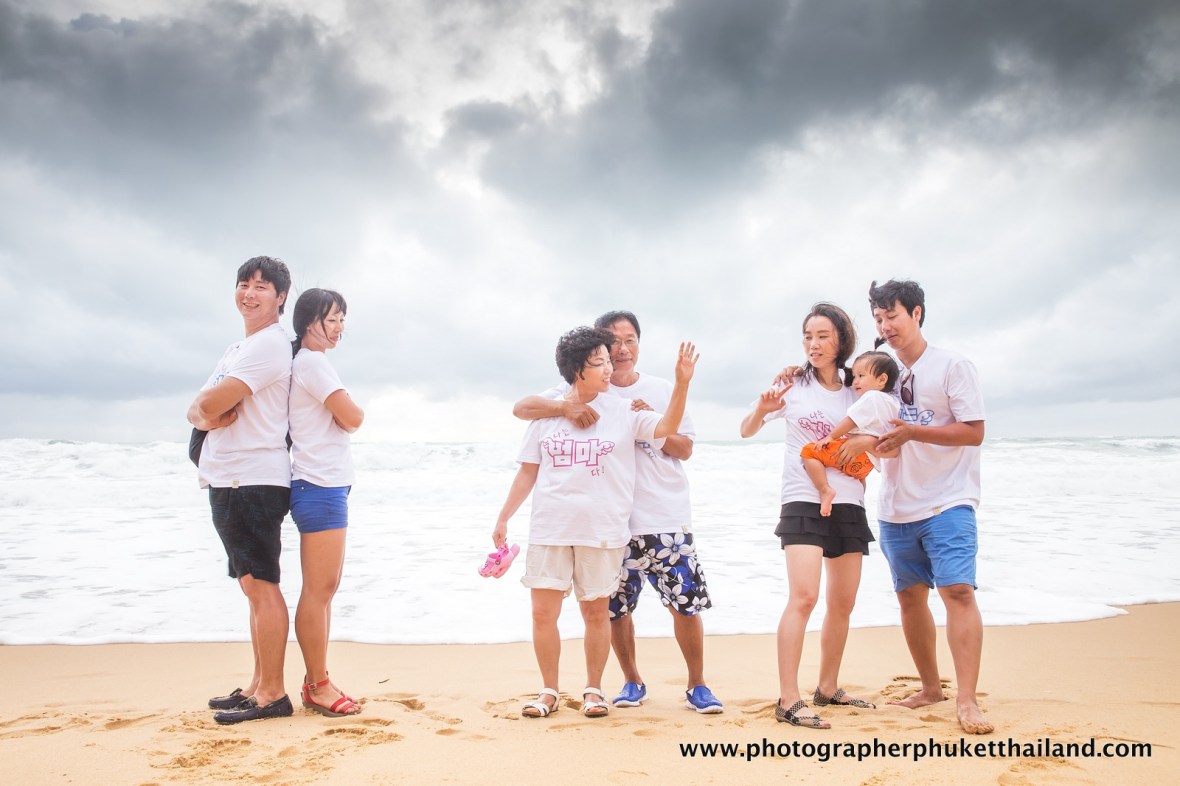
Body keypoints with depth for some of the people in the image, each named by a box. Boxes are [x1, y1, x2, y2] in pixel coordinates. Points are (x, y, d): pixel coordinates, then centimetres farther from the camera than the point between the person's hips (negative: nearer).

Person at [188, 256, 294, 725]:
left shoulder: (270, 344, -10)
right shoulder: (236, 349, 21)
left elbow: (212, 401, -18)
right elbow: (198, 409, 14)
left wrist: (207, 406, 4)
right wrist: (207, 417, -9)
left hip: (253, 480, -10)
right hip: (226, 480, 10)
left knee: (260, 584, -8)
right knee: (254, 586, 13)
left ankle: (272, 694, -2)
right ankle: (259, 685, 20)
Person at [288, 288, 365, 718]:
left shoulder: (309, 363, 20)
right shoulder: (312, 362, -11)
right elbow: (352, 417, -13)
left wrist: (343, 413, 1)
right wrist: (354, 410, 6)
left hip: (328, 486, 11)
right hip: (320, 487, -11)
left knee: (325, 588, 13)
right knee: (319, 589, -5)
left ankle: (315, 681, 19)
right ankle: (318, 686, 2)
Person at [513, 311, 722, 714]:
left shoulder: (663, 391, 7)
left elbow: (685, 450, 7)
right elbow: (522, 408, -6)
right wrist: (564, 407, -23)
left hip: (667, 520, 0)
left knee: (687, 604, -1)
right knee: (616, 608, 6)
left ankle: (697, 686, 16)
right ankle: (632, 682, 27)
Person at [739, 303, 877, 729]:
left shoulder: (857, 393, 9)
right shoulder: (793, 385, 1)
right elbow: (746, 430, 1)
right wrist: (762, 409, -21)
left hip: (849, 504, 5)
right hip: (803, 501, -5)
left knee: (843, 603, 11)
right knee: (803, 597, -18)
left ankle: (828, 687, 26)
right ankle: (788, 701, -16)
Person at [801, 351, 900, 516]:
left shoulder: (871, 397, -10)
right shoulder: (892, 402, 19)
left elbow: (851, 421, -14)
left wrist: (830, 436, -9)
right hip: (868, 462, 10)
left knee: (810, 451, -17)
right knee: (859, 477, 41)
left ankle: (825, 490, -23)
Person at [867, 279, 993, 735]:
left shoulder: (952, 366, -4)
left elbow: (974, 432, -11)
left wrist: (912, 432, -21)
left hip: (947, 503, -6)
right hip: (896, 507, 6)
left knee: (957, 590, -16)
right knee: (910, 596, 10)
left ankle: (967, 701, -14)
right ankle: (930, 688, 25)